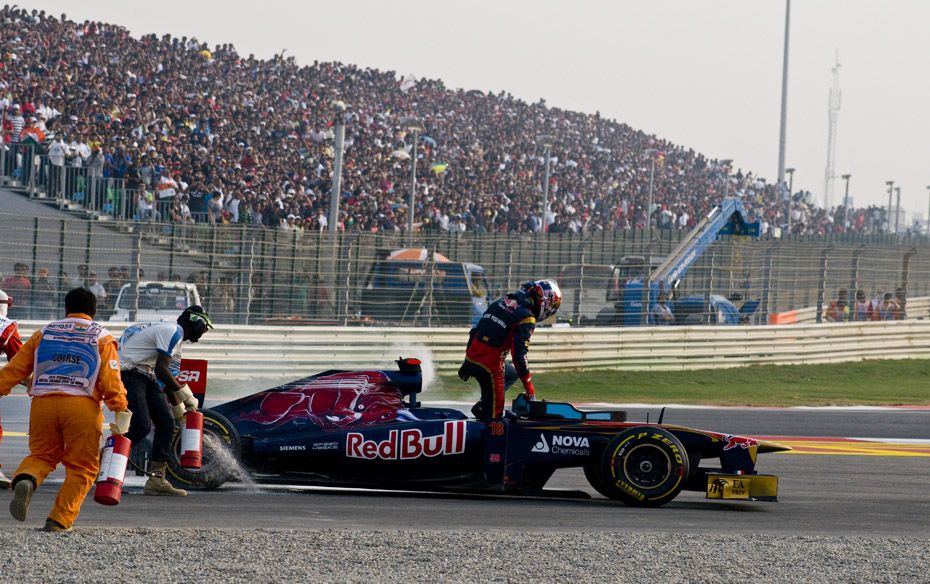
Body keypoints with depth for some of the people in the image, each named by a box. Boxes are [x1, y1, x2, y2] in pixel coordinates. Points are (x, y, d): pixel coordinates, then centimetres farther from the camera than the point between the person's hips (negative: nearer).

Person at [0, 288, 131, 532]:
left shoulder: (45, 333, 17)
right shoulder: (101, 338, 11)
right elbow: (110, 379, -1)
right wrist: (120, 411, -1)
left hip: (43, 402, 3)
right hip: (82, 406, -2)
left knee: (41, 455, 18)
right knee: (81, 466, 8)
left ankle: (25, 480, -16)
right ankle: (59, 520, -3)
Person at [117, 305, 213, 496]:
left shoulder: (174, 334, 20)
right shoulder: (173, 332, -13)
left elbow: (167, 378, 26)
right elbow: (161, 370, -21)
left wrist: (180, 410, 30)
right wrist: (184, 393, -15)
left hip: (146, 378, 10)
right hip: (128, 374, -10)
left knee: (166, 422, 3)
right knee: (141, 426, -20)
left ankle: (156, 480, 4)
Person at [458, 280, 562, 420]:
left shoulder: (501, 303, 13)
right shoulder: (526, 318, -12)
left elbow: (475, 331, 18)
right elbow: (519, 354, -19)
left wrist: (467, 362, 26)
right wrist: (530, 389, -15)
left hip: (471, 357, 8)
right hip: (490, 365, -8)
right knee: (494, 412, 0)